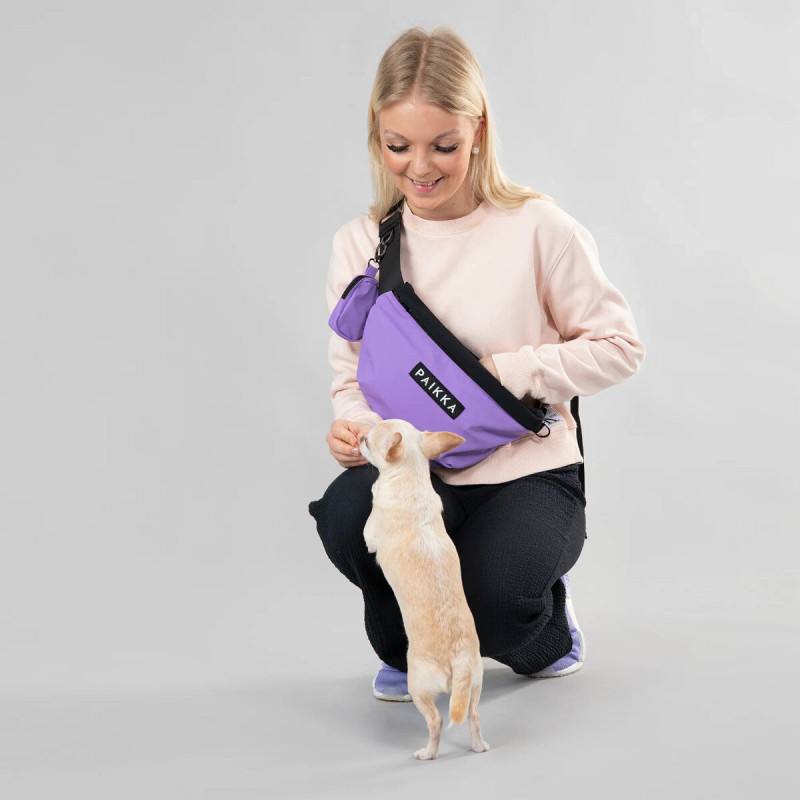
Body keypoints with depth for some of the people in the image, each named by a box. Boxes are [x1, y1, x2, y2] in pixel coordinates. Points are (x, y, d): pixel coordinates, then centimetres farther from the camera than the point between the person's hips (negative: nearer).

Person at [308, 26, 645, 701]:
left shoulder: (537, 229, -8)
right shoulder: (359, 245, 3)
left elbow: (618, 346, -1)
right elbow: (352, 375, 10)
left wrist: (509, 370, -14)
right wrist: (353, 426, -14)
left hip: (530, 474, -2)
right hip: (417, 475, 3)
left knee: (494, 603, -31)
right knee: (347, 513, -32)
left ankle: (548, 629, 13)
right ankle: (409, 647, 4)